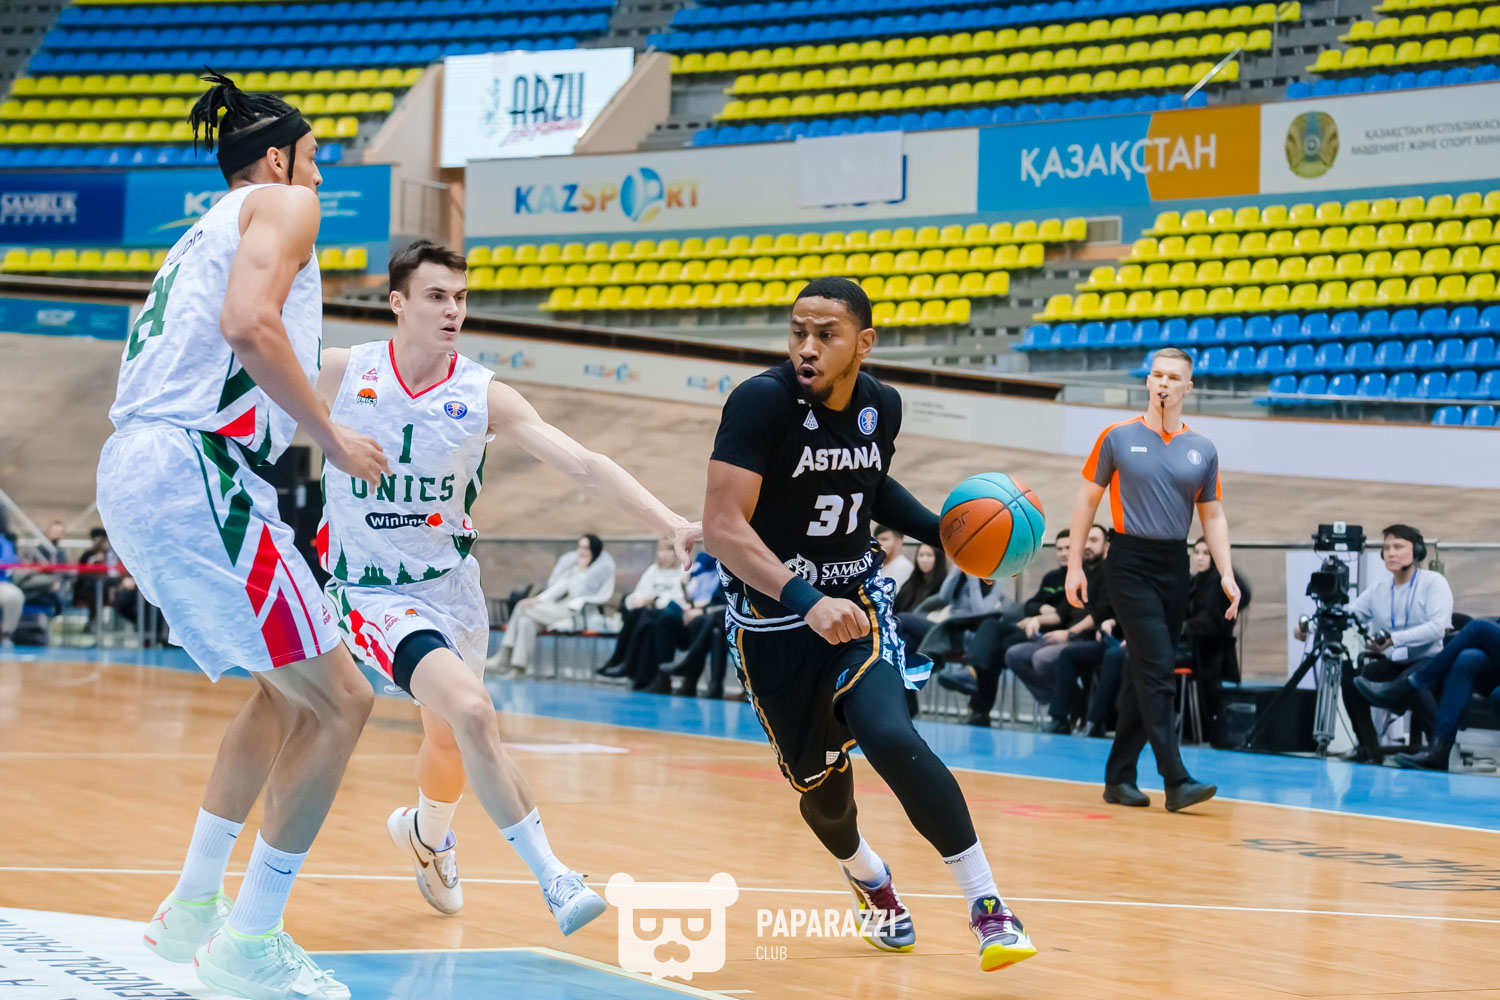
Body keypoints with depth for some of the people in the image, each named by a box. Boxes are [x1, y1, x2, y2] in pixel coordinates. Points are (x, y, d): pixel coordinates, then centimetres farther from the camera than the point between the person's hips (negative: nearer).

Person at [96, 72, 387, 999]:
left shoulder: (204, 236, 30)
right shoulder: (284, 203, 3)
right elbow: (250, 325, -15)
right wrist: (333, 438, -9)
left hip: (134, 471, 10)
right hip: (195, 472, -10)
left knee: (286, 691, 22)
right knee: (339, 701, -6)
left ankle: (194, 906, 23)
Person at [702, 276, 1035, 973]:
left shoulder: (880, 407, -4)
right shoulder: (763, 401, -21)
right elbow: (723, 528, -27)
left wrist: (942, 531, 5)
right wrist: (806, 600, -38)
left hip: (856, 600, 2)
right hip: (772, 614, -2)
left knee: (889, 737, -24)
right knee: (819, 780, 11)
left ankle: (987, 908, -17)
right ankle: (867, 878, 46)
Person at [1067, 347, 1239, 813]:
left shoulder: (1202, 450, 8)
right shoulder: (1118, 437, 0)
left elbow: (1213, 516, 12)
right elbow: (1087, 498, 4)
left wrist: (1226, 574, 0)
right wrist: (1075, 565, 0)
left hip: (1175, 565, 4)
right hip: (1130, 562, -4)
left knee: (1144, 675, 9)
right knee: (1157, 670, -14)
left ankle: (1119, 776, 18)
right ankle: (1176, 781, -18)